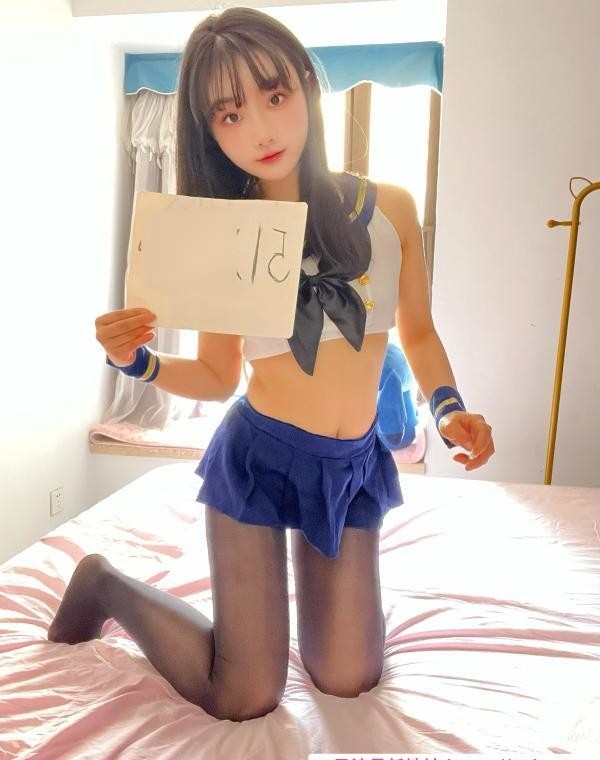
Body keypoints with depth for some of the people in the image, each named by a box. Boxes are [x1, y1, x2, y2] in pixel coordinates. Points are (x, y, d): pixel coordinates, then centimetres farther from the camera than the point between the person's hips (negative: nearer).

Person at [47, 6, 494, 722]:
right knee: (244, 699, 4)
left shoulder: (389, 207, -3)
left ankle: (299, 568, 40)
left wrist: (448, 406, -8)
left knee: (347, 681, 12)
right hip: (259, 457, -2)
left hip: (354, 465, 3)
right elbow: (218, 377, 2)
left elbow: (418, 330, 8)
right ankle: (105, 582, 27)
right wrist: (138, 361, -16)